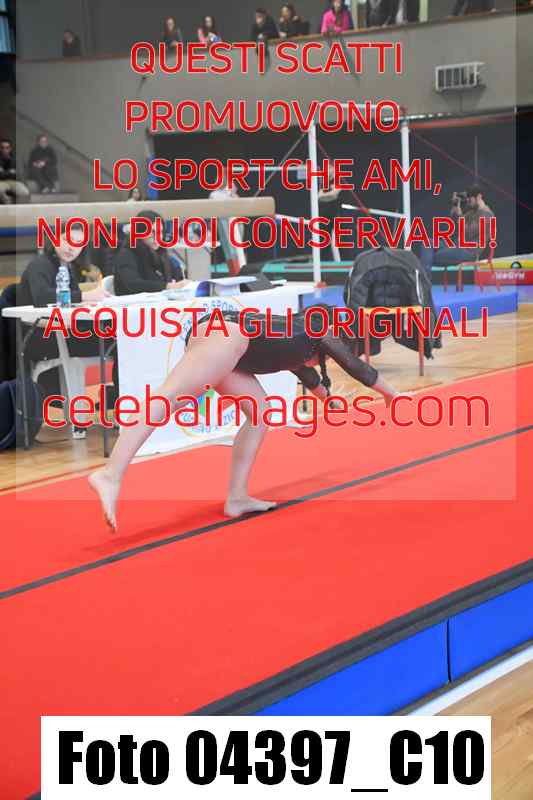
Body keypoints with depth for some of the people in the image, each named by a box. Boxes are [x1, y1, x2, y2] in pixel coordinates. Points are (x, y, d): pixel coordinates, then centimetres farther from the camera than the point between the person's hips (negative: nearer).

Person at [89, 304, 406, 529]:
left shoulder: (296, 345, 39)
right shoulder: (319, 327, 21)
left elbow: (309, 377, 58)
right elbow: (355, 366, 29)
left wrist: (333, 401, 76)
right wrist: (393, 395, 43)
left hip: (208, 336, 9)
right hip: (229, 333, -9)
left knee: (260, 413, 16)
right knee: (170, 397, -24)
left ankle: (237, 498, 9)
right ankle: (111, 474, -40)